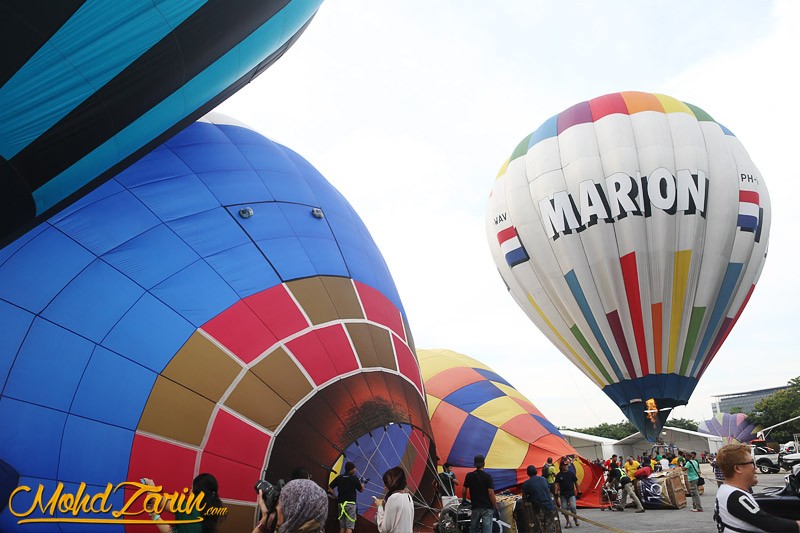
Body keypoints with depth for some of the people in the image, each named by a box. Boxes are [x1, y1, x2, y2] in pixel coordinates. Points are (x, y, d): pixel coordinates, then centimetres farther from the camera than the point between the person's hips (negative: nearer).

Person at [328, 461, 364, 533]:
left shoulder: (339, 477, 6)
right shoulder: (354, 478, -6)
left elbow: (330, 487, 7)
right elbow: (361, 490, 4)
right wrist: (362, 482, 21)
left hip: (341, 503, 5)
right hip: (350, 503, -5)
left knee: (342, 526, 14)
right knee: (349, 527, -5)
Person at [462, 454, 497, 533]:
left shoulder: (469, 476, 0)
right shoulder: (487, 476, -10)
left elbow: (464, 491, 4)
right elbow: (491, 493, -14)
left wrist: (464, 500, 23)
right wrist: (496, 508, -7)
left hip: (475, 507, 4)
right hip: (487, 508, -3)